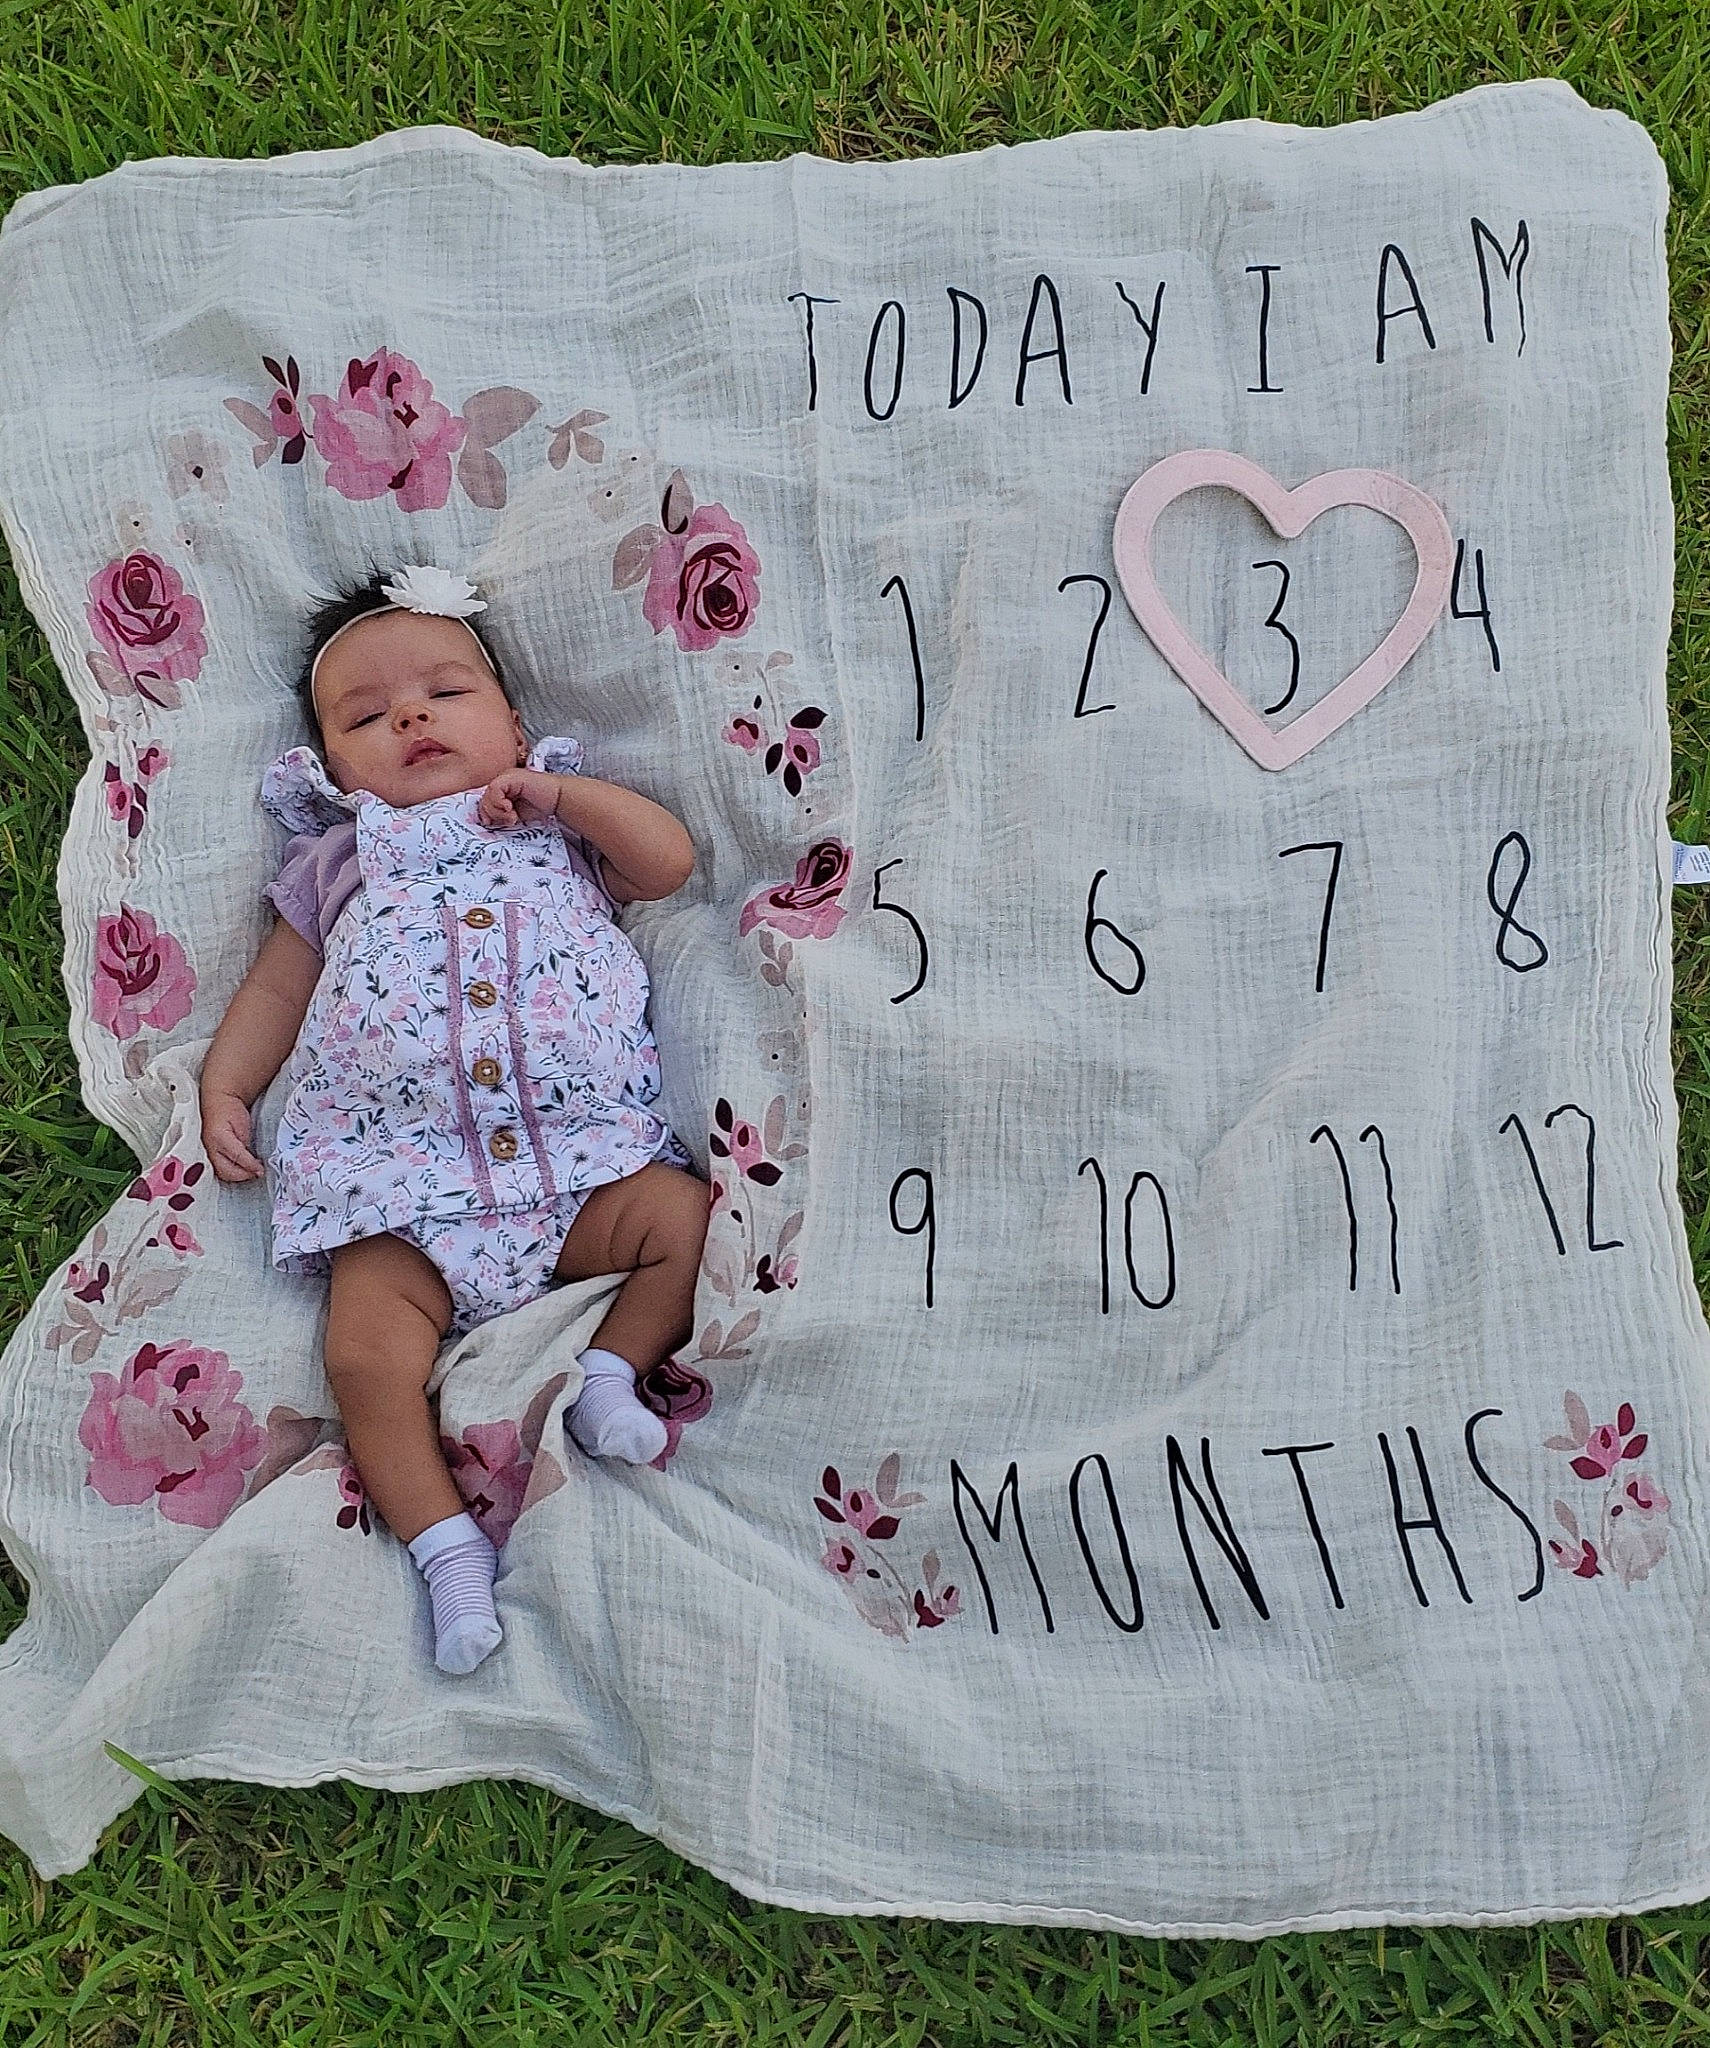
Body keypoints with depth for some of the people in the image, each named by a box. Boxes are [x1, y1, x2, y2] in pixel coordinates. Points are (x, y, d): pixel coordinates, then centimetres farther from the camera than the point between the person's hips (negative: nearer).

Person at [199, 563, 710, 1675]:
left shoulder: (557, 826, 18)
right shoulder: (341, 862, 20)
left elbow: (671, 859, 5)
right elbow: (278, 983, 23)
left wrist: (562, 792, 0)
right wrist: (224, 1088, 12)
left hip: (582, 1158, 0)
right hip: (405, 1186, 0)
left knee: (687, 1218, -20)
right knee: (365, 1348, -18)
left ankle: (611, 1370, -3)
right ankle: (448, 1545, -8)